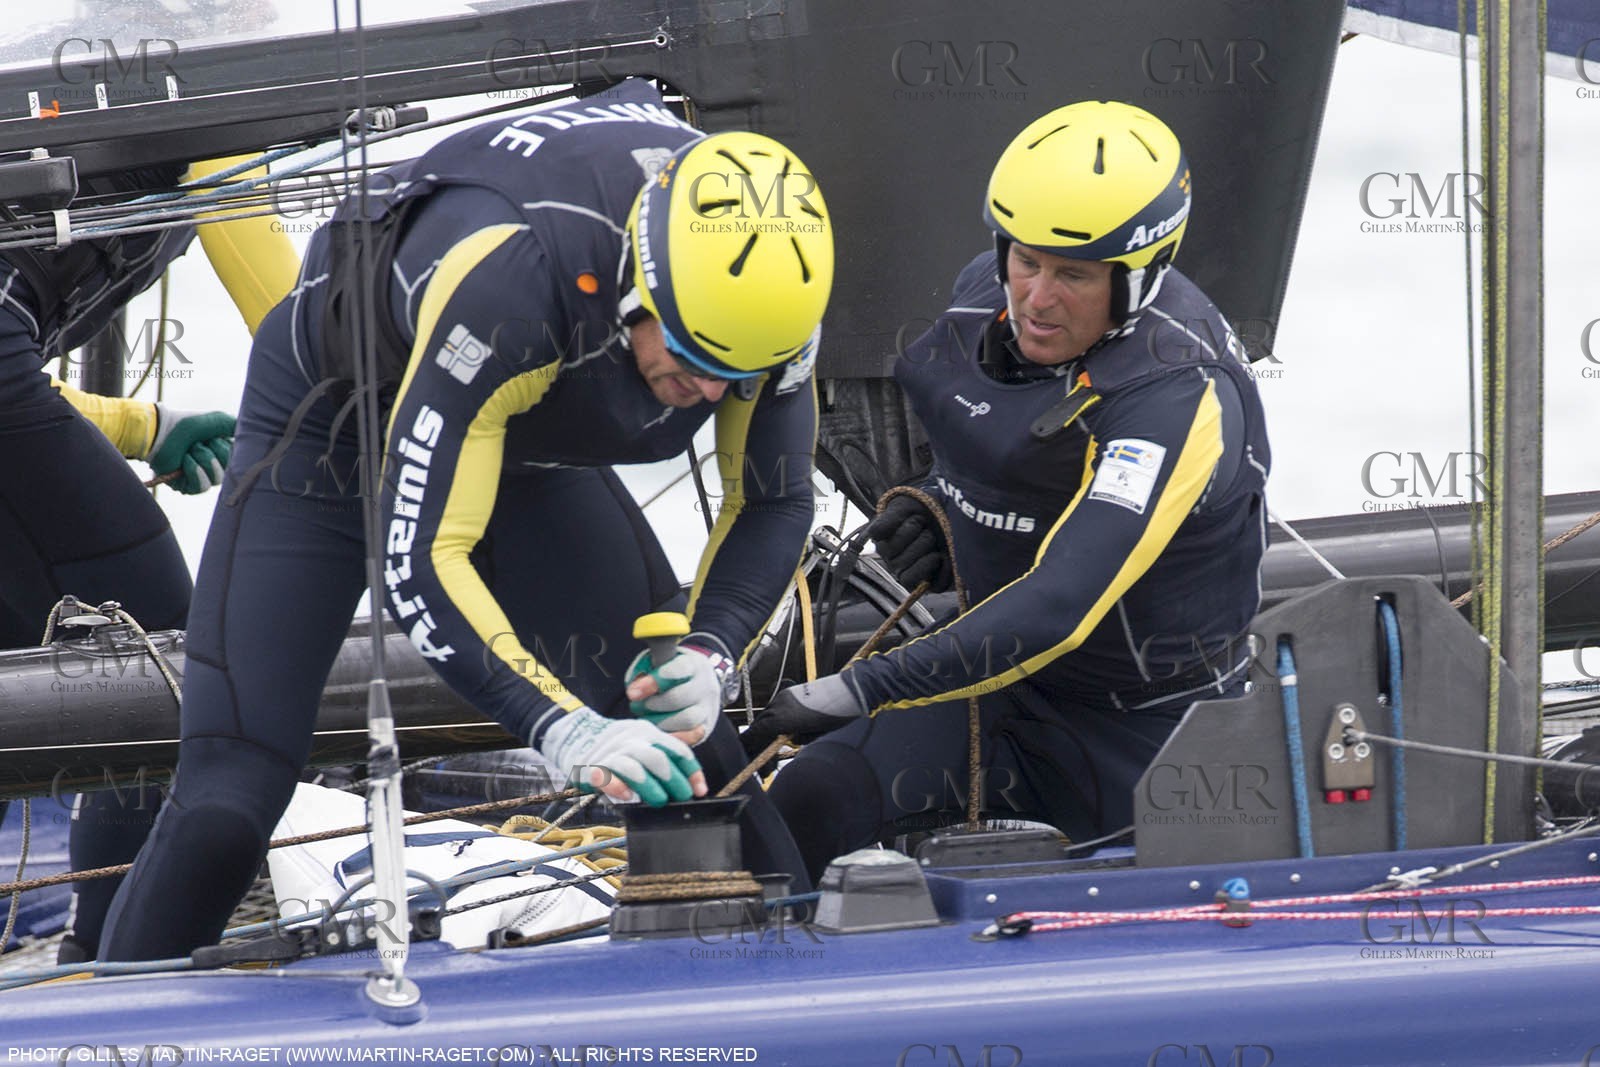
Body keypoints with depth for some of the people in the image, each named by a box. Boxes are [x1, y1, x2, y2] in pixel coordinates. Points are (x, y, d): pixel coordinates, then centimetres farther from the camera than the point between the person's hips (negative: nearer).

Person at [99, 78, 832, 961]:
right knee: (226, 804, -15)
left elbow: (773, 503, -10)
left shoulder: (765, 272, -26)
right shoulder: (509, 270, -43)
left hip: (531, 440, 5)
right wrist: (562, 728, -49)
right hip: (337, 417, -5)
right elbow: (422, 562, -40)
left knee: (687, 750, -5)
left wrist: (706, 656, -28)